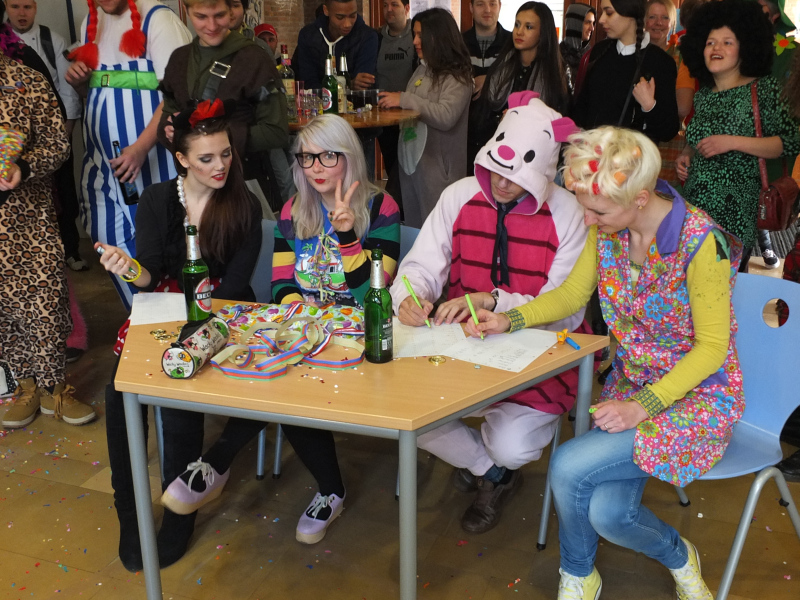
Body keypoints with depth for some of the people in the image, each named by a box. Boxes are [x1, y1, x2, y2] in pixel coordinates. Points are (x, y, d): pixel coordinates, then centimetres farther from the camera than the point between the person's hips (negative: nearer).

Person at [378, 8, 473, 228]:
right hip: (410, 158, 8)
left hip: (437, 164, -7)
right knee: (413, 228, 13)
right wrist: (395, 102, 5)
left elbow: (446, 117, -24)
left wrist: (405, 99, -21)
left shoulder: (457, 77, -11)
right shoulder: (422, 70, 12)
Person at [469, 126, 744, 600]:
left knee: (569, 467, -22)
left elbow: (711, 347, -17)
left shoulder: (700, 243, -25)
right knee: (607, 513, -16)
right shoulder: (606, 228, -7)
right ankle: (677, 556, 19)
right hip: (632, 385, 6)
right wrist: (510, 320, -10)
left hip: (696, 395, -5)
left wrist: (642, 406, -24)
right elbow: (572, 294, 6)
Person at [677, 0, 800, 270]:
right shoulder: (703, 94, 13)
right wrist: (686, 154, 5)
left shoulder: (763, 89, -3)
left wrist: (732, 142, -17)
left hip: (735, 211, -5)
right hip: (695, 205, 5)